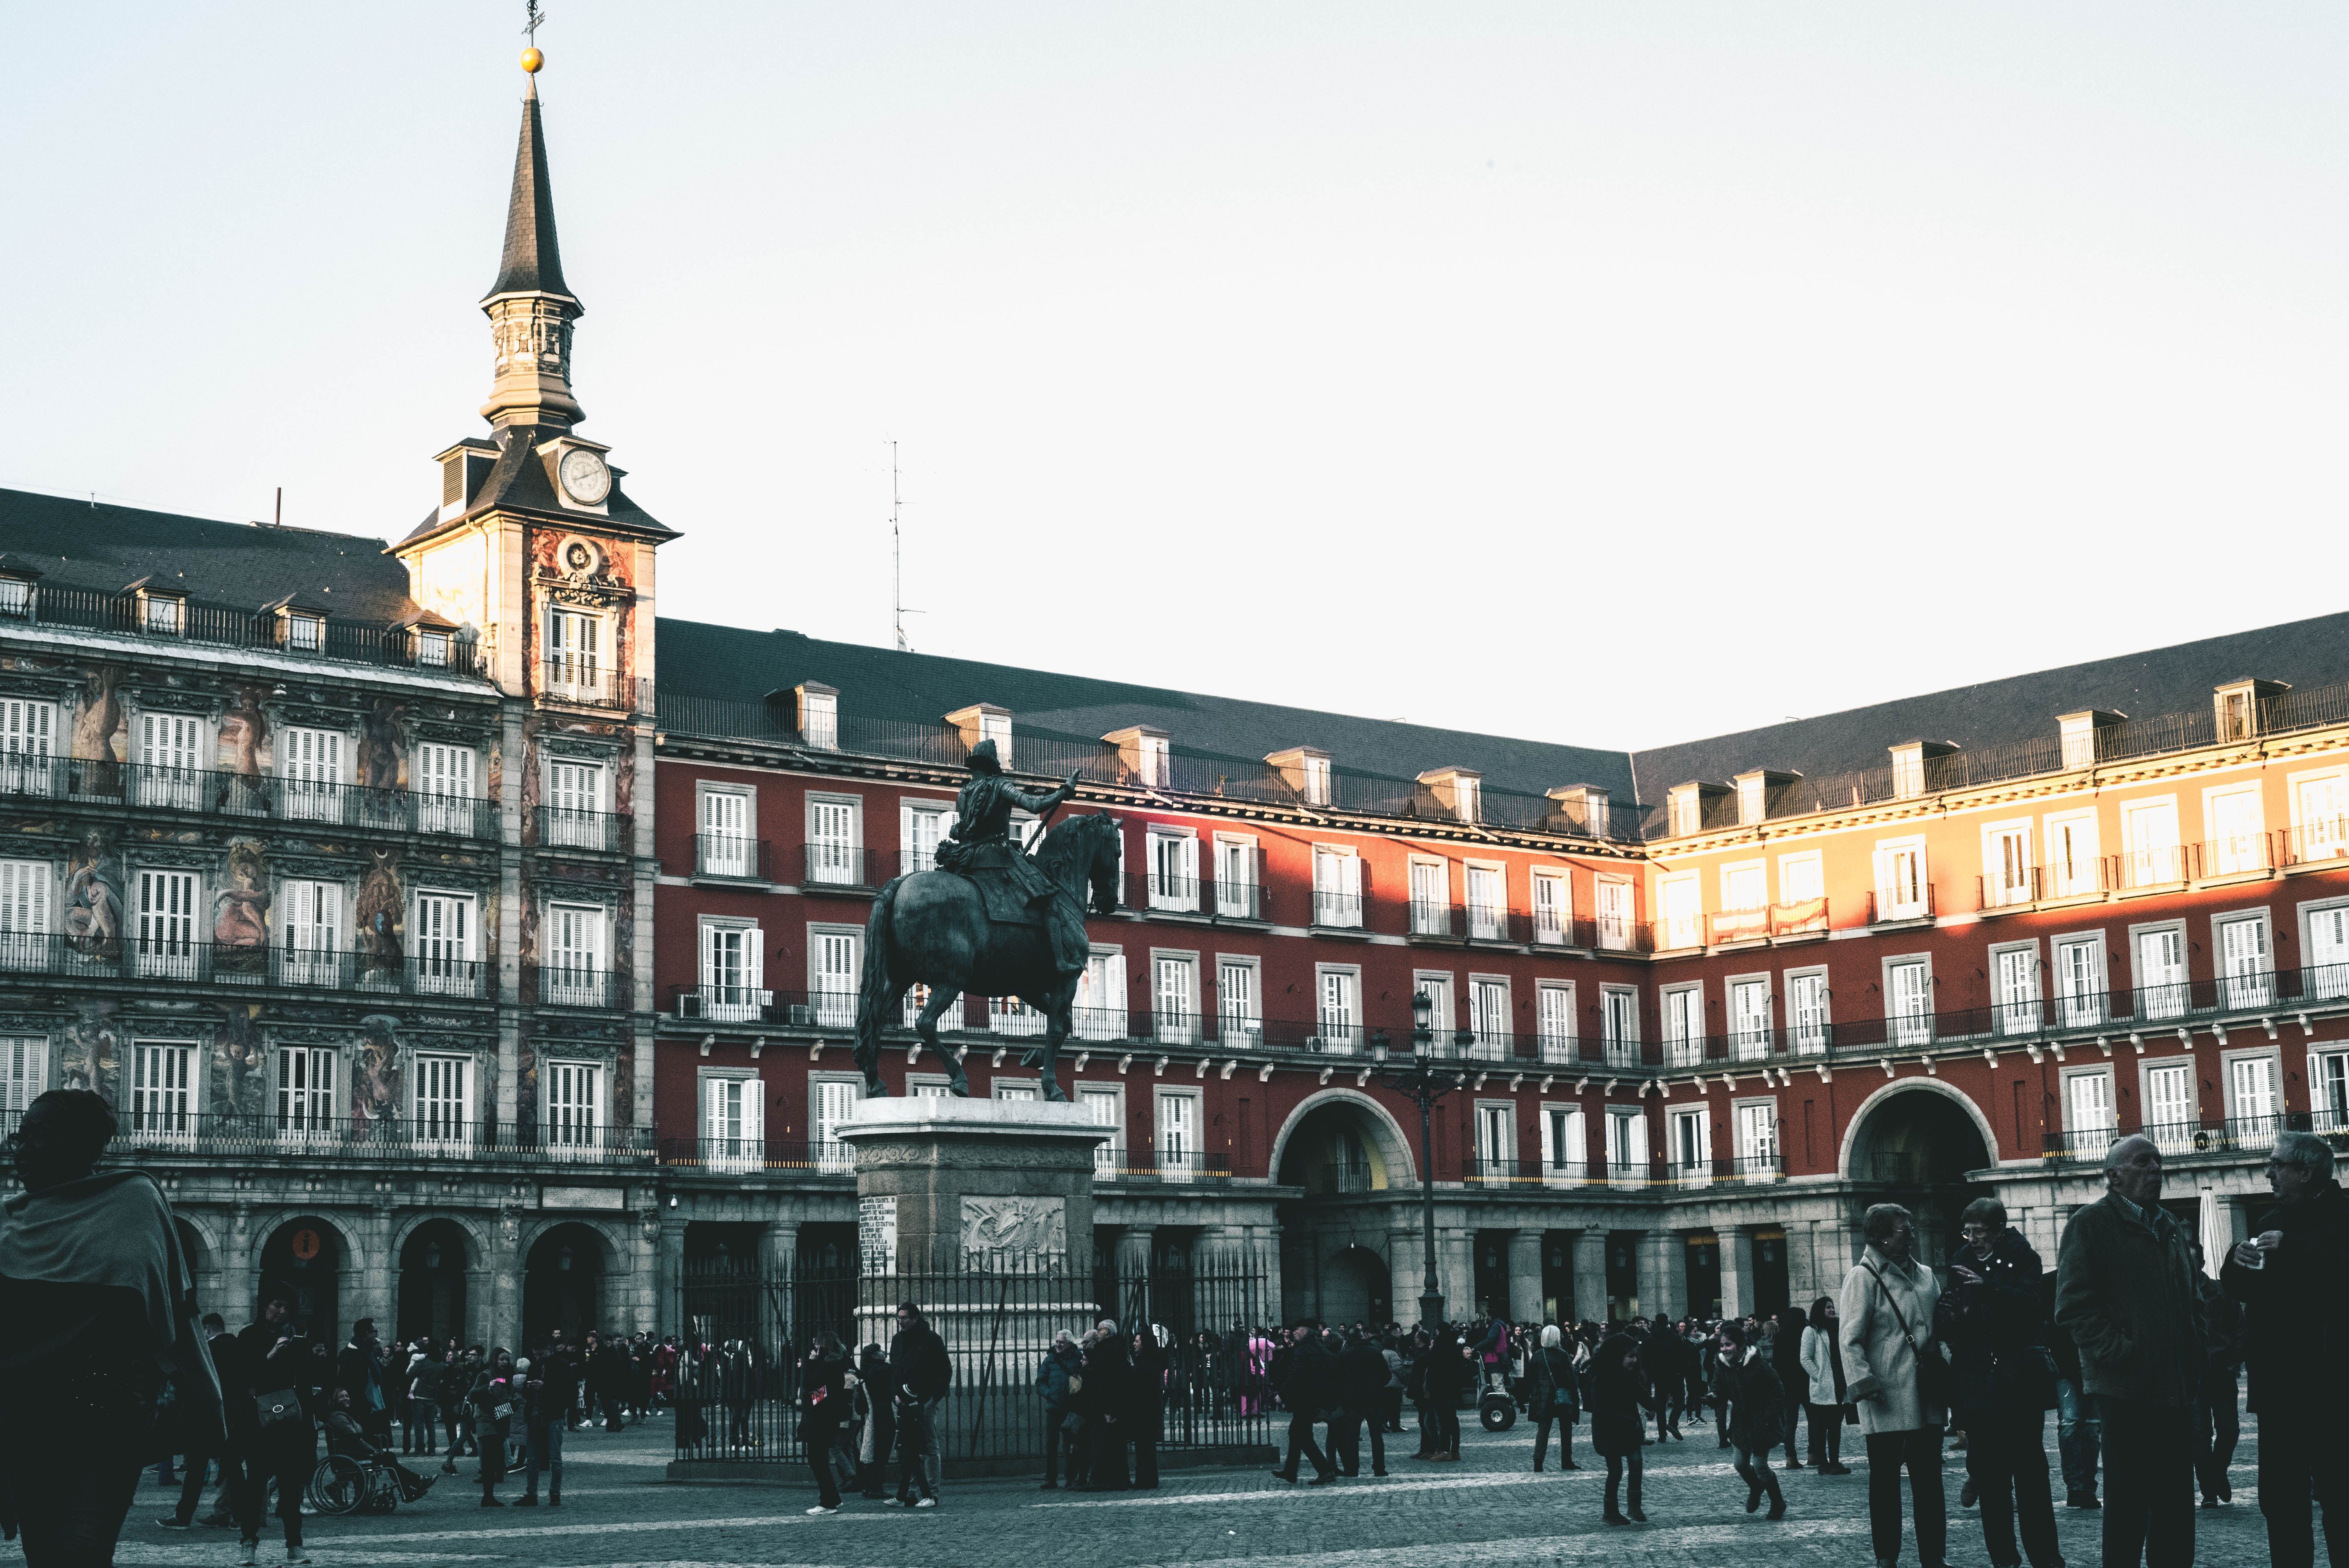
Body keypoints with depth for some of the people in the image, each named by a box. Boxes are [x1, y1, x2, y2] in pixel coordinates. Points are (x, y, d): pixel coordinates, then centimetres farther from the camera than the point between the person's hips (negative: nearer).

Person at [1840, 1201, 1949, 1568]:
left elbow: (1940, 1328, 24)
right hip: (1886, 1400, -6)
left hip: (1926, 1396, 6)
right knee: (1885, 1479, 1)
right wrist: (1862, 1380, -23)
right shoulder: (1864, 1277, -6)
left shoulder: (1925, 1276, 14)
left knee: (1929, 1479, 9)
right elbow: (1851, 1338, -12)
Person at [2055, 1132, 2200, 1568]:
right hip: (2127, 1387, -7)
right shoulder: (2092, 1223, -3)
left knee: (2176, 1501, 9)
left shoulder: (2171, 1228, 19)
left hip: (2175, 1388, 7)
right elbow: (2075, 1305, -10)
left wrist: (2195, 1364, 14)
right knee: (2129, 1501, -3)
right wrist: (2118, 1352, -18)